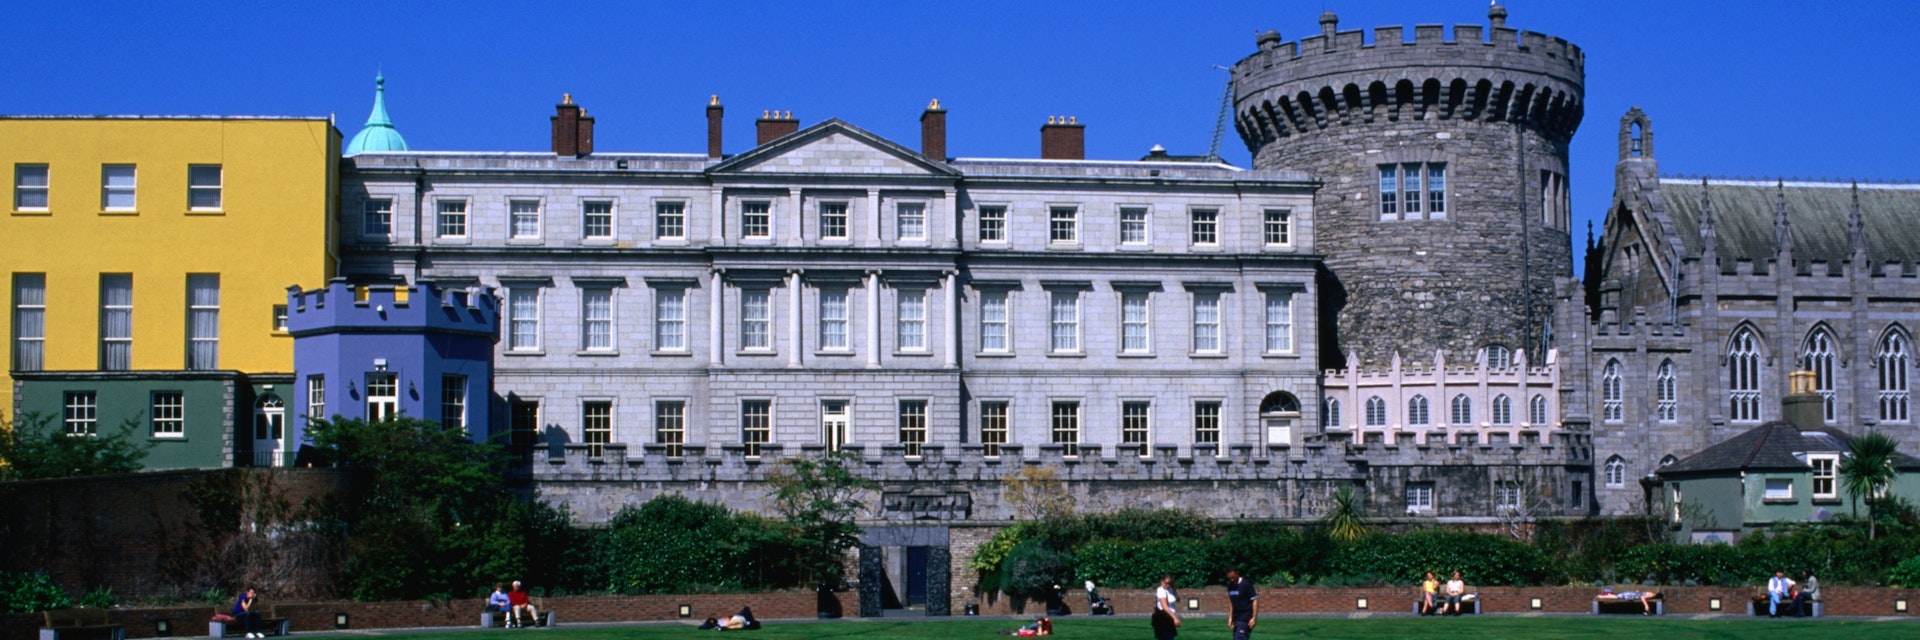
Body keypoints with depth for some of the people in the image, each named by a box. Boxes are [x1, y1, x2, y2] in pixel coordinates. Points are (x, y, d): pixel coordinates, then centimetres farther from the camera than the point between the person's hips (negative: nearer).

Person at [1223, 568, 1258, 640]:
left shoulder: (1246, 584, -13)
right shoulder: (1230, 585, 8)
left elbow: (1255, 600, -13)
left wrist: (1254, 618, -18)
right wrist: (1230, 617, 16)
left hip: (1245, 620, -8)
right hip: (1236, 619, 8)